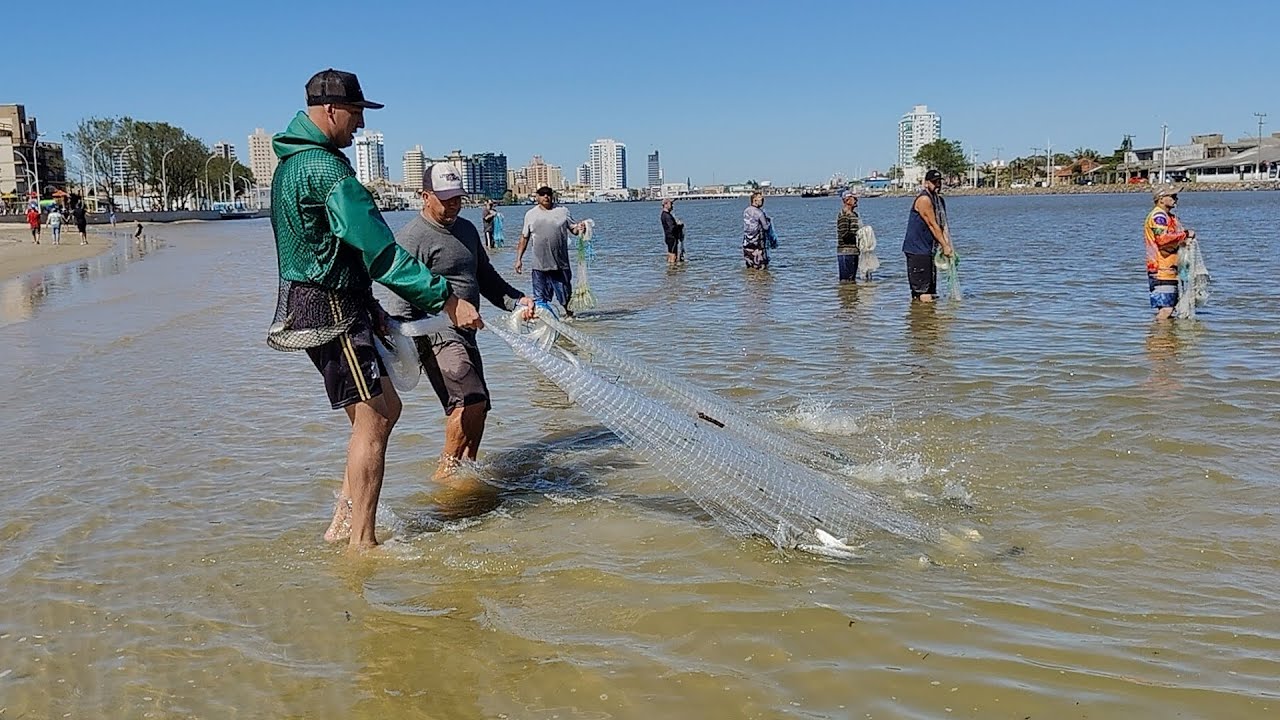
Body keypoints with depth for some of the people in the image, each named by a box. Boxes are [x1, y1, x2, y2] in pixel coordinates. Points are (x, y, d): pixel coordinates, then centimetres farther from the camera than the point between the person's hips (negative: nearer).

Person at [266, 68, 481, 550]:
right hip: (330, 310, -10)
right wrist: (446, 299, -22)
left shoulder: (292, 164, 16)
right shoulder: (325, 168, -17)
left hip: (330, 304, 10)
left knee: (385, 408, 14)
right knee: (371, 419, -7)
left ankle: (341, 525, 18)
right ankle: (361, 543, -3)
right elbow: (379, 249, -23)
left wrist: (368, 306, 20)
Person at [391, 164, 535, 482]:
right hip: (434, 332, -9)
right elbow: (401, 296, -15)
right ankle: (447, 469, -8)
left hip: (464, 333, 9)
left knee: (477, 407, 10)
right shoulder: (411, 238, -8)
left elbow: (487, 278, 27)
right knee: (470, 398, -20)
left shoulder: (467, 229, 19)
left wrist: (517, 300, 12)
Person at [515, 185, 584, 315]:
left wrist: (579, 228, -18)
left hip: (561, 263, 0)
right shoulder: (531, 214, 6)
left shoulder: (562, 211, 6)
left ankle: (569, 313, 26)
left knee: (565, 293, 8)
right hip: (539, 264, 0)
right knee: (540, 296, 2)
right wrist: (519, 259, 6)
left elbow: (573, 229, 7)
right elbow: (524, 238, 9)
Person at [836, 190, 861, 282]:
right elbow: (845, 235, -19)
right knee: (846, 279, -7)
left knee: (852, 279, 14)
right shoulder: (843, 215, -13)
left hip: (853, 251, 10)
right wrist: (859, 237, -12)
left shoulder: (853, 214, 17)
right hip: (846, 251, -10)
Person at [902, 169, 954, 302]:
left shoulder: (940, 200, 15)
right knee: (921, 291, -10)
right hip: (917, 249, -10)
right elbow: (932, 225, -17)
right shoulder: (924, 199, -14)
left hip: (929, 249, 10)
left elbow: (943, 225, 10)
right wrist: (944, 246, -17)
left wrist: (948, 245, -2)